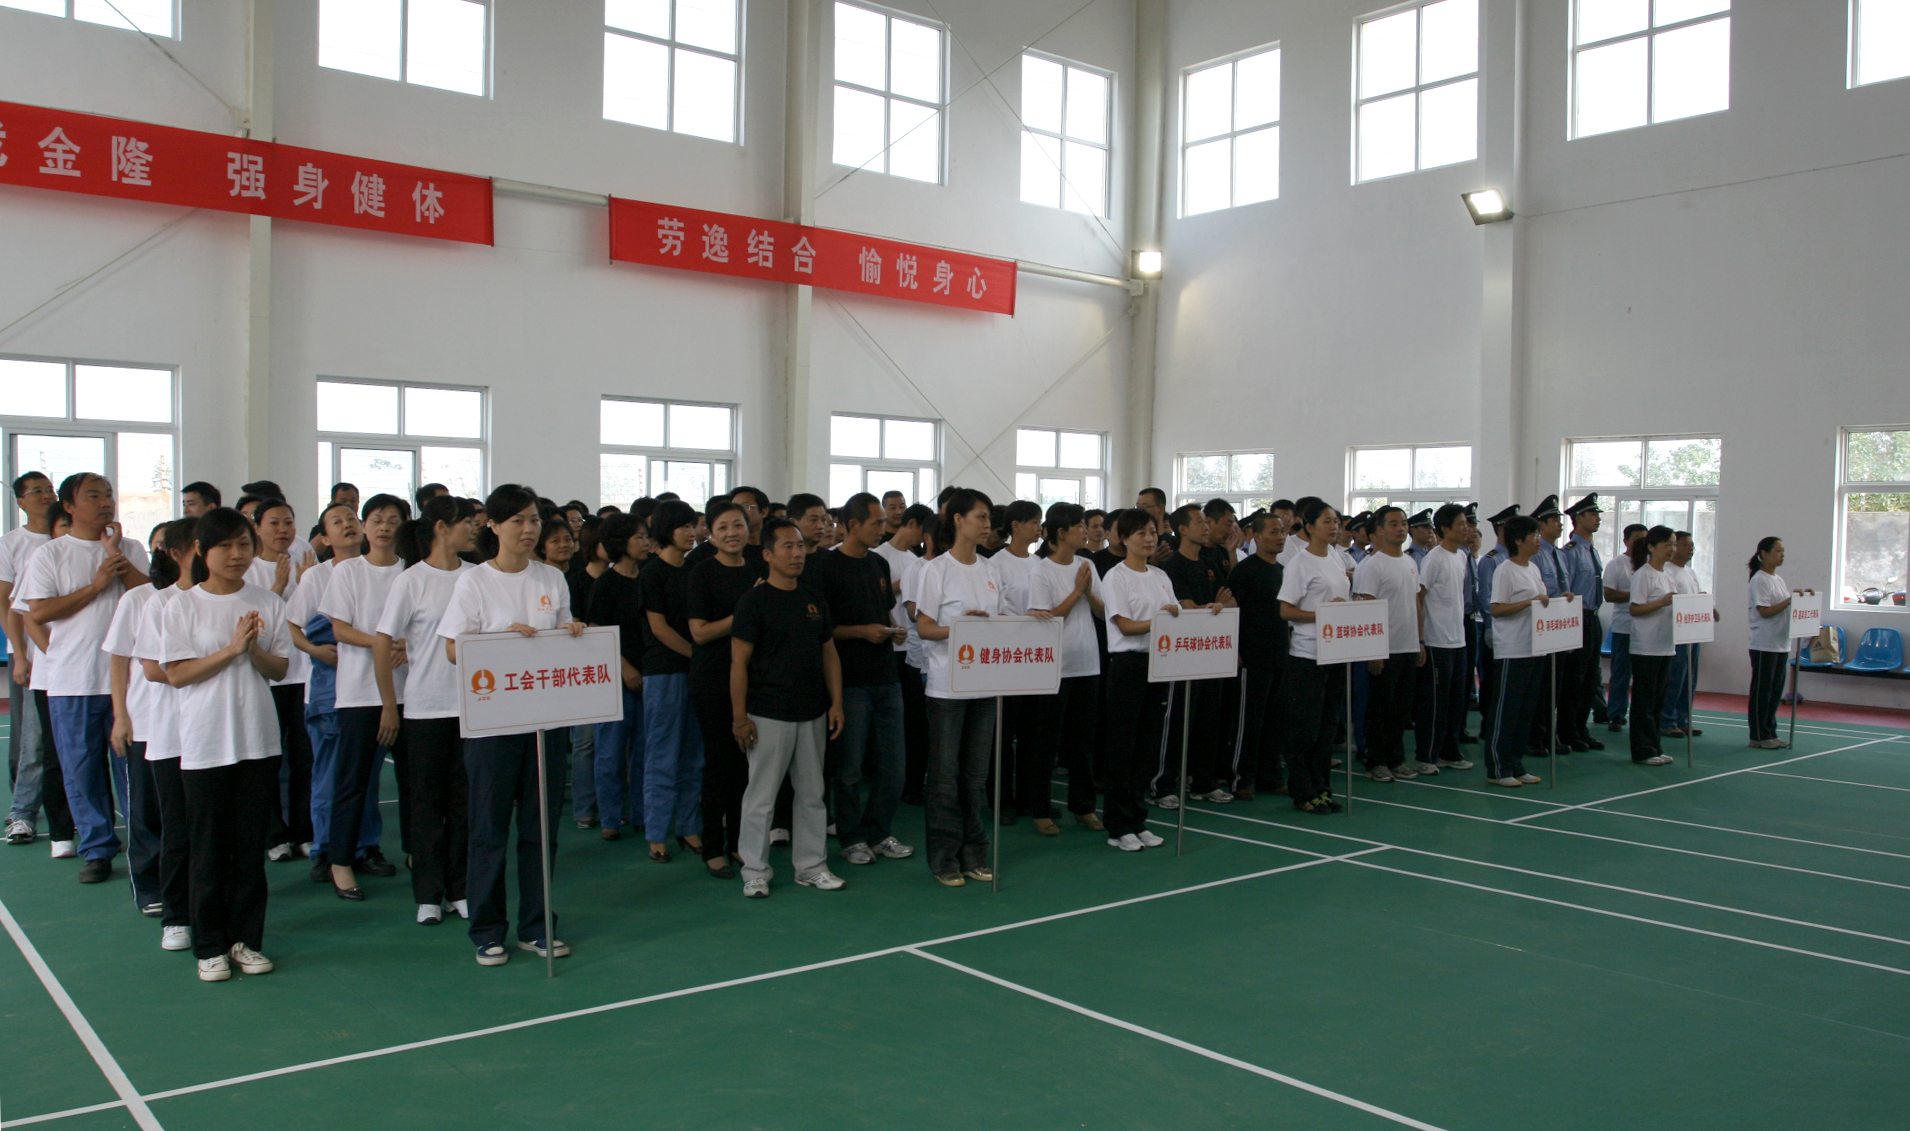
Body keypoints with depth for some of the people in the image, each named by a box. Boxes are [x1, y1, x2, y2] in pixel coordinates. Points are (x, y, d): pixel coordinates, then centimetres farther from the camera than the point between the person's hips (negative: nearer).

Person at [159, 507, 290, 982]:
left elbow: (280, 668, 5)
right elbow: (177, 673, -8)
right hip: (204, 741, -2)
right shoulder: (183, 606, -2)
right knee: (209, 849, 4)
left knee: (251, 846, 8)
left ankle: (246, 939, 19)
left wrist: (254, 650, -15)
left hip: (258, 739, 2)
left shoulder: (268, 603, 5)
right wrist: (231, 649, -16)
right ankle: (210, 946, 16)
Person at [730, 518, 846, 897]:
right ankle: (755, 872, 14)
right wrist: (740, 716, -13)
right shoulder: (754, 601, -7)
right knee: (761, 796, 2)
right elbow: (739, 661, -9)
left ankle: (811, 866, 23)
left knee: (811, 794, 12)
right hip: (768, 716, -5)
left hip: (812, 714, 6)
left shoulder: (815, 600, 10)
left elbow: (829, 654, 14)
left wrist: (836, 703, 5)